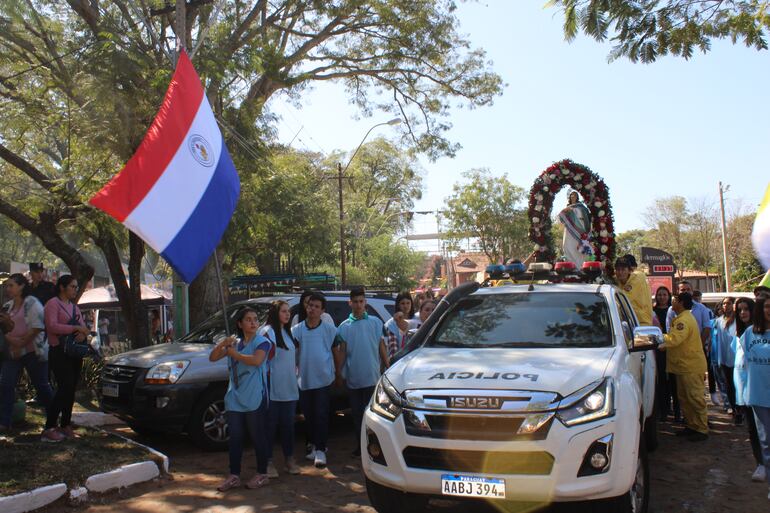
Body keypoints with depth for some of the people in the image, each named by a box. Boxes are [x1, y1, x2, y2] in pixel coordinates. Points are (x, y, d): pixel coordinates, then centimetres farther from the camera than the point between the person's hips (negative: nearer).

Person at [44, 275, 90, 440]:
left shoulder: (74, 307, 19)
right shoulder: (53, 304, -4)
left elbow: (83, 326, 13)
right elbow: (52, 326, -18)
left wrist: (83, 333, -11)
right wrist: (76, 328, -17)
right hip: (59, 352, -7)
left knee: (70, 389, 8)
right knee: (65, 387, -16)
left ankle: (66, 424, 16)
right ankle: (49, 427, -12)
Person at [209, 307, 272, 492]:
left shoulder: (262, 342, -5)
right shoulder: (234, 343, 11)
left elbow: (256, 360, -24)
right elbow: (212, 358, 8)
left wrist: (234, 353, -13)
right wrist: (223, 344, -11)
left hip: (255, 399, -5)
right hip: (235, 398, 5)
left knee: (258, 436, 3)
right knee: (235, 437, 9)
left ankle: (262, 474, 15)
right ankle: (234, 476, 17)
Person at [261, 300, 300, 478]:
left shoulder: (288, 332, 17)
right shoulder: (267, 331, -9)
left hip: (289, 388, 7)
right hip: (273, 388, -7)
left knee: (288, 423, 11)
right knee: (271, 424, 0)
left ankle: (289, 458, 21)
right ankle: (268, 461, 9)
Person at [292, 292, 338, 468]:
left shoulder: (329, 329, 0)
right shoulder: (297, 330, 2)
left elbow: (336, 351, 8)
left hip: (323, 379, -2)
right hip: (304, 380, 2)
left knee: (321, 415, -4)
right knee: (308, 415, 11)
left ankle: (320, 450, -1)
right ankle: (312, 444, 27)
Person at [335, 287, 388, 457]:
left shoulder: (375, 322, 2)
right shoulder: (344, 326, 5)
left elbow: (382, 347, 5)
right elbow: (342, 351, 6)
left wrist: (388, 368, 2)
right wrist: (339, 372, 1)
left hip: (372, 377, -2)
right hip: (353, 378, 2)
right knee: (356, 414, 9)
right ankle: (360, 446, 20)